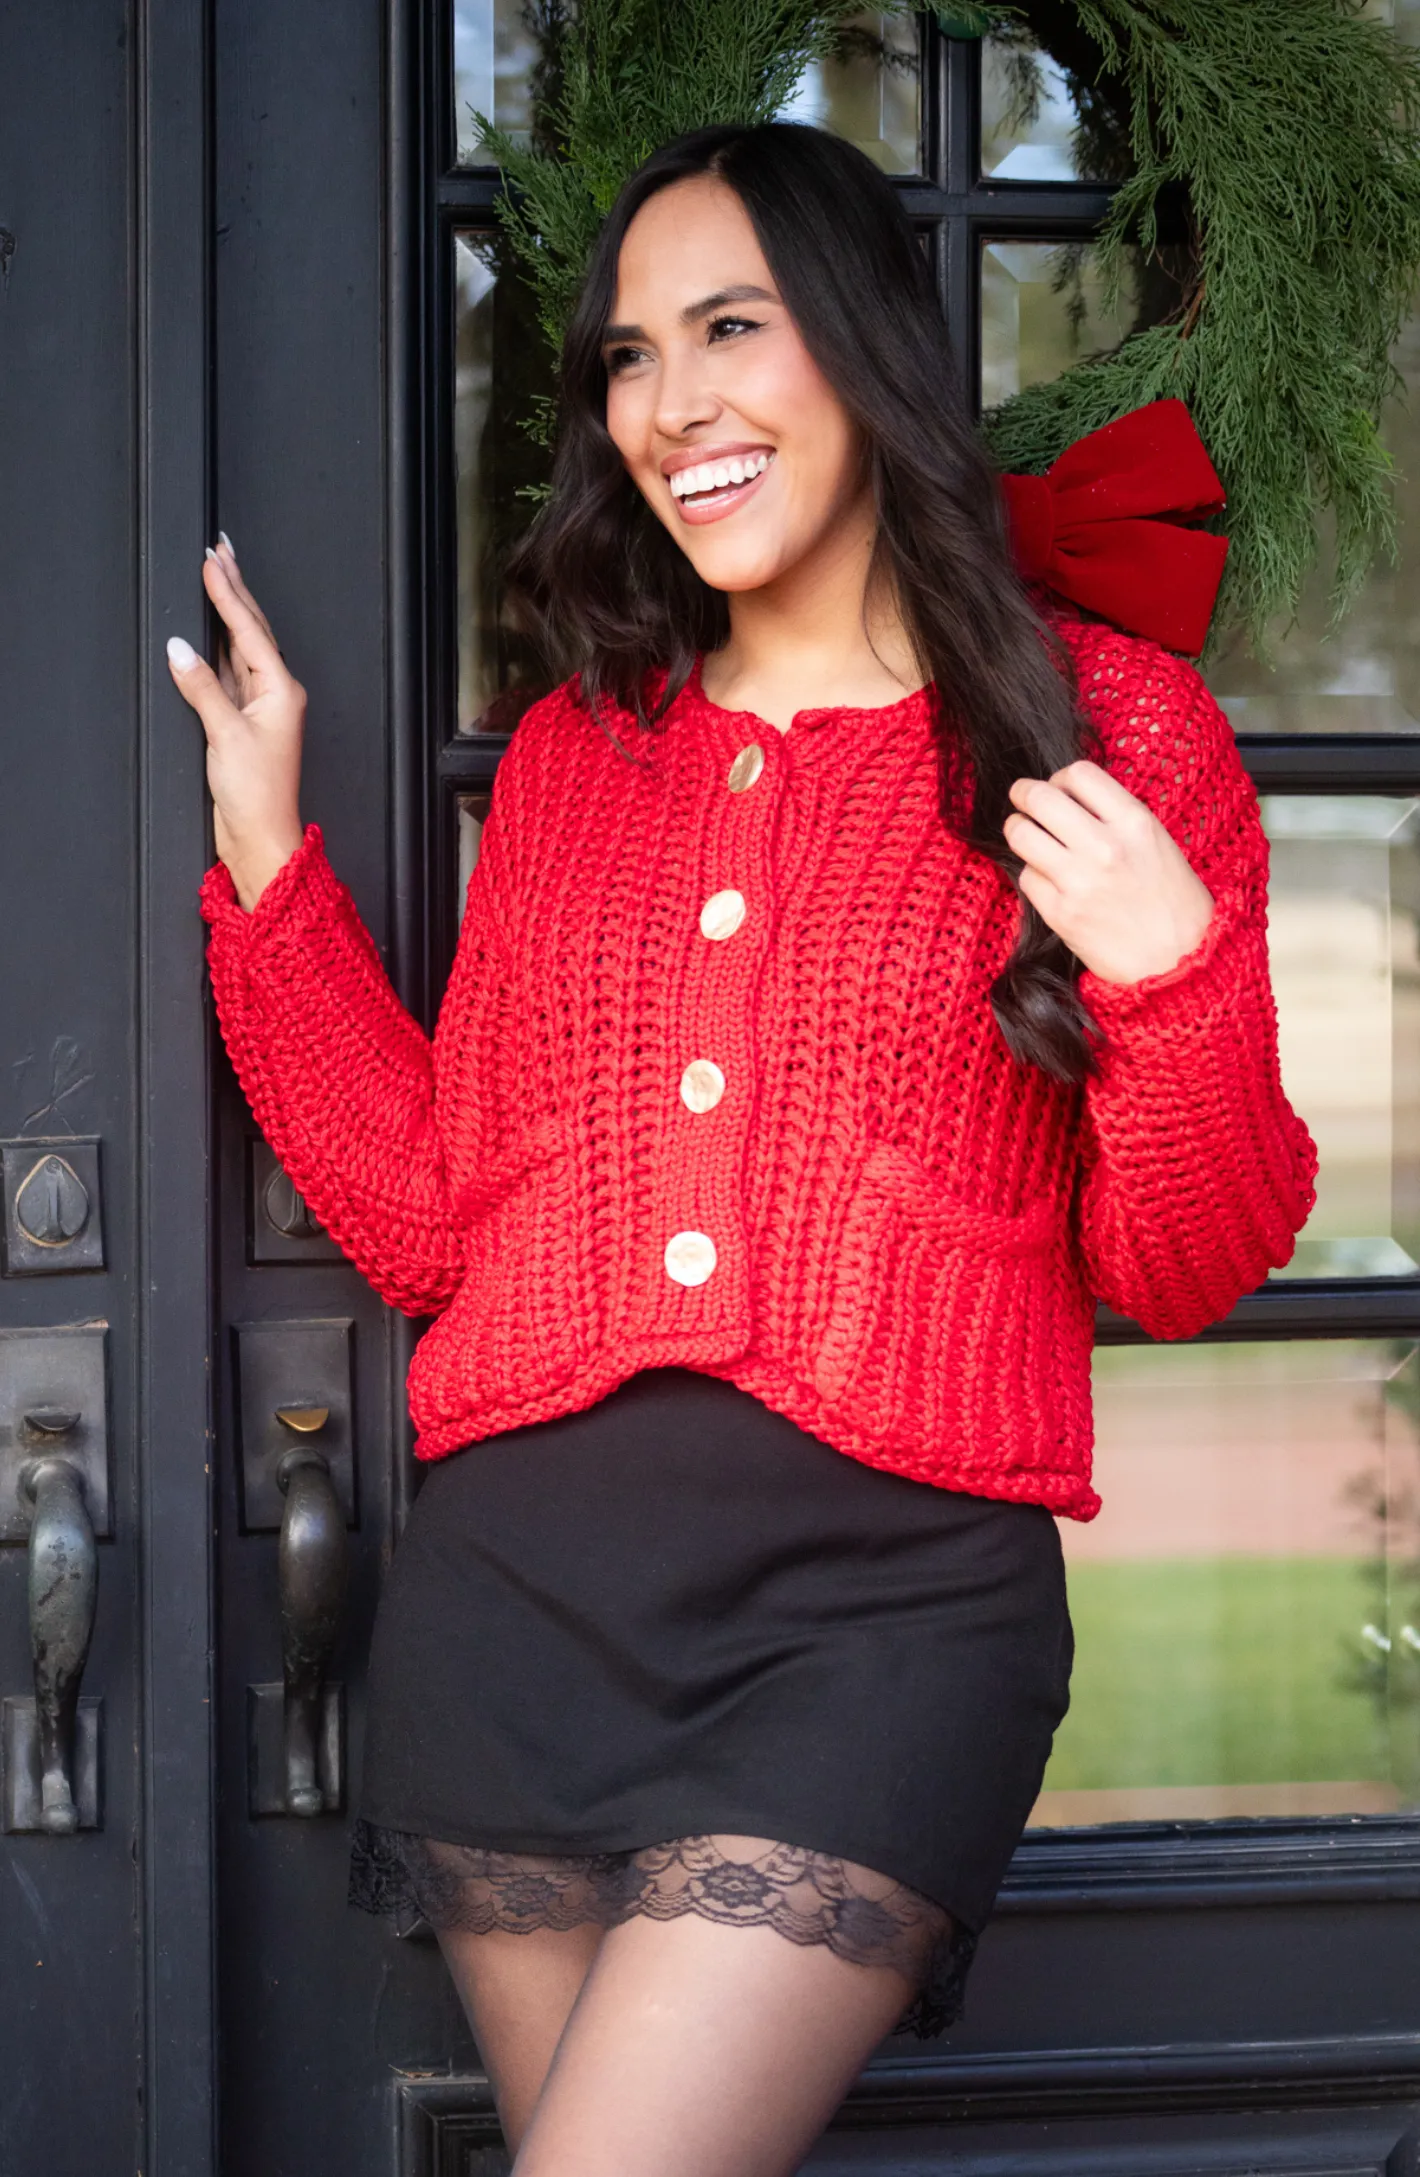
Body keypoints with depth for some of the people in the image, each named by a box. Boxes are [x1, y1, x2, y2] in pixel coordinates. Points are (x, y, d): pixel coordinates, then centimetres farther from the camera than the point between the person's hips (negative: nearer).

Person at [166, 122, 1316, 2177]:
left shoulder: (1108, 731, 5)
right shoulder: (573, 758, 17)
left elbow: (1177, 1273, 5)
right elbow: (431, 1220, 13)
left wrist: (1170, 978, -13)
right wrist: (265, 856, 11)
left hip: (890, 1581, -4)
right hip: (520, 1566, 4)